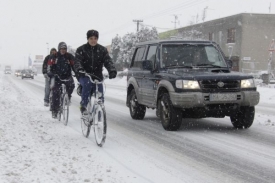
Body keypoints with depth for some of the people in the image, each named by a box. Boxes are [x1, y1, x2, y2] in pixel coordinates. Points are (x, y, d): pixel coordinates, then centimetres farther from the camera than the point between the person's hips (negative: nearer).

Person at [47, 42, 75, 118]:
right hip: (57, 76, -1)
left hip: (67, 76, 1)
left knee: (71, 85, -29)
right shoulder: (54, 57, -2)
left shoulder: (70, 56, 1)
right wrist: (50, 73, -19)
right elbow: (49, 66, -2)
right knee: (56, 93, -8)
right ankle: (54, 110, 0)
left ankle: (68, 97, 3)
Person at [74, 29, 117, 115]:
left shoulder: (102, 50, 8)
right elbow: (77, 61, -12)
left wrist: (112, 70, -26)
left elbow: (108, 61, -5)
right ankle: (83, 106, -26)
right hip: (84, 76, -2)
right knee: (88, 83, -35)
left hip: (97, 76, 2)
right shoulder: (81, 49, 2)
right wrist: (79, 69, -36)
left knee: (100, 97, -9)